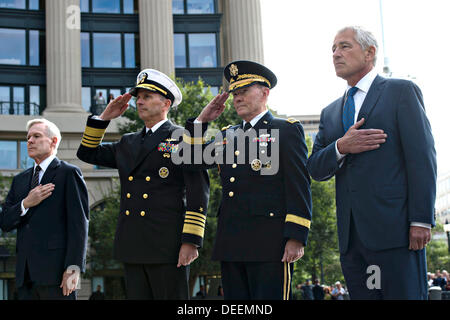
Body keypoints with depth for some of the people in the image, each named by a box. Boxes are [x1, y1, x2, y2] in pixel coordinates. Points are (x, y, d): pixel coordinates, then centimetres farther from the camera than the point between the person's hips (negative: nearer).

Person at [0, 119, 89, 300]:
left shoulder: (69, 173, 0)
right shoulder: (20, 179, 20)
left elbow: (79, 222, -7)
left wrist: (73, 268, -15)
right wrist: (26, 204, -6)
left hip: (55, 269, -6)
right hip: (25, 273, 6)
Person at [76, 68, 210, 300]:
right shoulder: (128, 143, 20)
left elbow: (198, 192, -7)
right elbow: (87, 153, 25)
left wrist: (191, 241, -15)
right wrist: (104, 118, 14)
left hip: (167, 246, -6)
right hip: (132, 247, 6)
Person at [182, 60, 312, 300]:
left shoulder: (287, 130, 3)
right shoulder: (227, 135, 22)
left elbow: (299, 186, -5)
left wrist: (296, 237, -13)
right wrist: (202, 120, 11)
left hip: (269, 244, -6)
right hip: (231, 245, 6)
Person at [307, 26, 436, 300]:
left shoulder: (401, 92, 4)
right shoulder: (330, 113, 20)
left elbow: (422, 157, -5)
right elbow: (315, 169, 13)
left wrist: (422, 220, -13)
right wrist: (340, 148, -8)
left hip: (394, 228, -5)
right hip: (352, 235, 5)